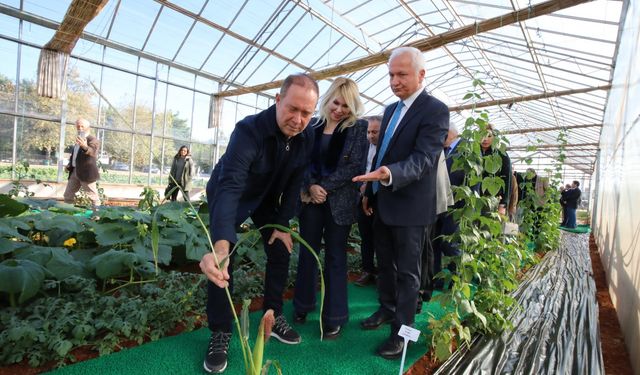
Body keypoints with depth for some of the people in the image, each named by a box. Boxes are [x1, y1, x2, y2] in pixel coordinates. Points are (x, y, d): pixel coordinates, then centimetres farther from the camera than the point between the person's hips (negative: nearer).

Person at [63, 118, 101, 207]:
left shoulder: (93, 140, -12)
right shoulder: (78, 140, 15)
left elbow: (92, 152, -35)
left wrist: (85, 147, -56)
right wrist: (69, 165, 14)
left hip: (86, 172, -9)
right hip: (74, 171, 9)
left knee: (93, 198, -3)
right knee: (68, 195, 14)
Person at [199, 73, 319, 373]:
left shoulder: (307, 136, -20)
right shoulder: (249, 130, -38)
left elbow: (295, 183, -10)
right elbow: (229, 187, -49)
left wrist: (283, 224, -10)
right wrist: (221, 246, -62)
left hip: (267, 199, 5)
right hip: (228, 197, -4)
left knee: (281, 253, 2)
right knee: (222, 264, -10)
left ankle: (273, 316, 22)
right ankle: (220, 333, 8)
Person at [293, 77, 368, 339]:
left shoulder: (358, 128, -1)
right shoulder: (313, 126, 8)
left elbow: (355, 166, -8)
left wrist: (325, 187, -13)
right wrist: (311, 186, -11)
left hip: (339, 202, -3)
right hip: (311, 198, 3)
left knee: (335, 258, 5)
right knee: (307, 252, 11)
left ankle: (334, 317, 19)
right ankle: (302, 306, 30)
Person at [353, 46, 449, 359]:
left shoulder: (435, 111, -13)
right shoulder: (390, 110, 12)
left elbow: (422, 159, -24)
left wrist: (390, 175, -42)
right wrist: (370, 192, 15)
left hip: (411, 207, -8)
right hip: (383, 203, 8)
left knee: (407, 272, 6)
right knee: (384, 264, 20)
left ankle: (401, 331, 22)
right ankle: (387, 309, 41)